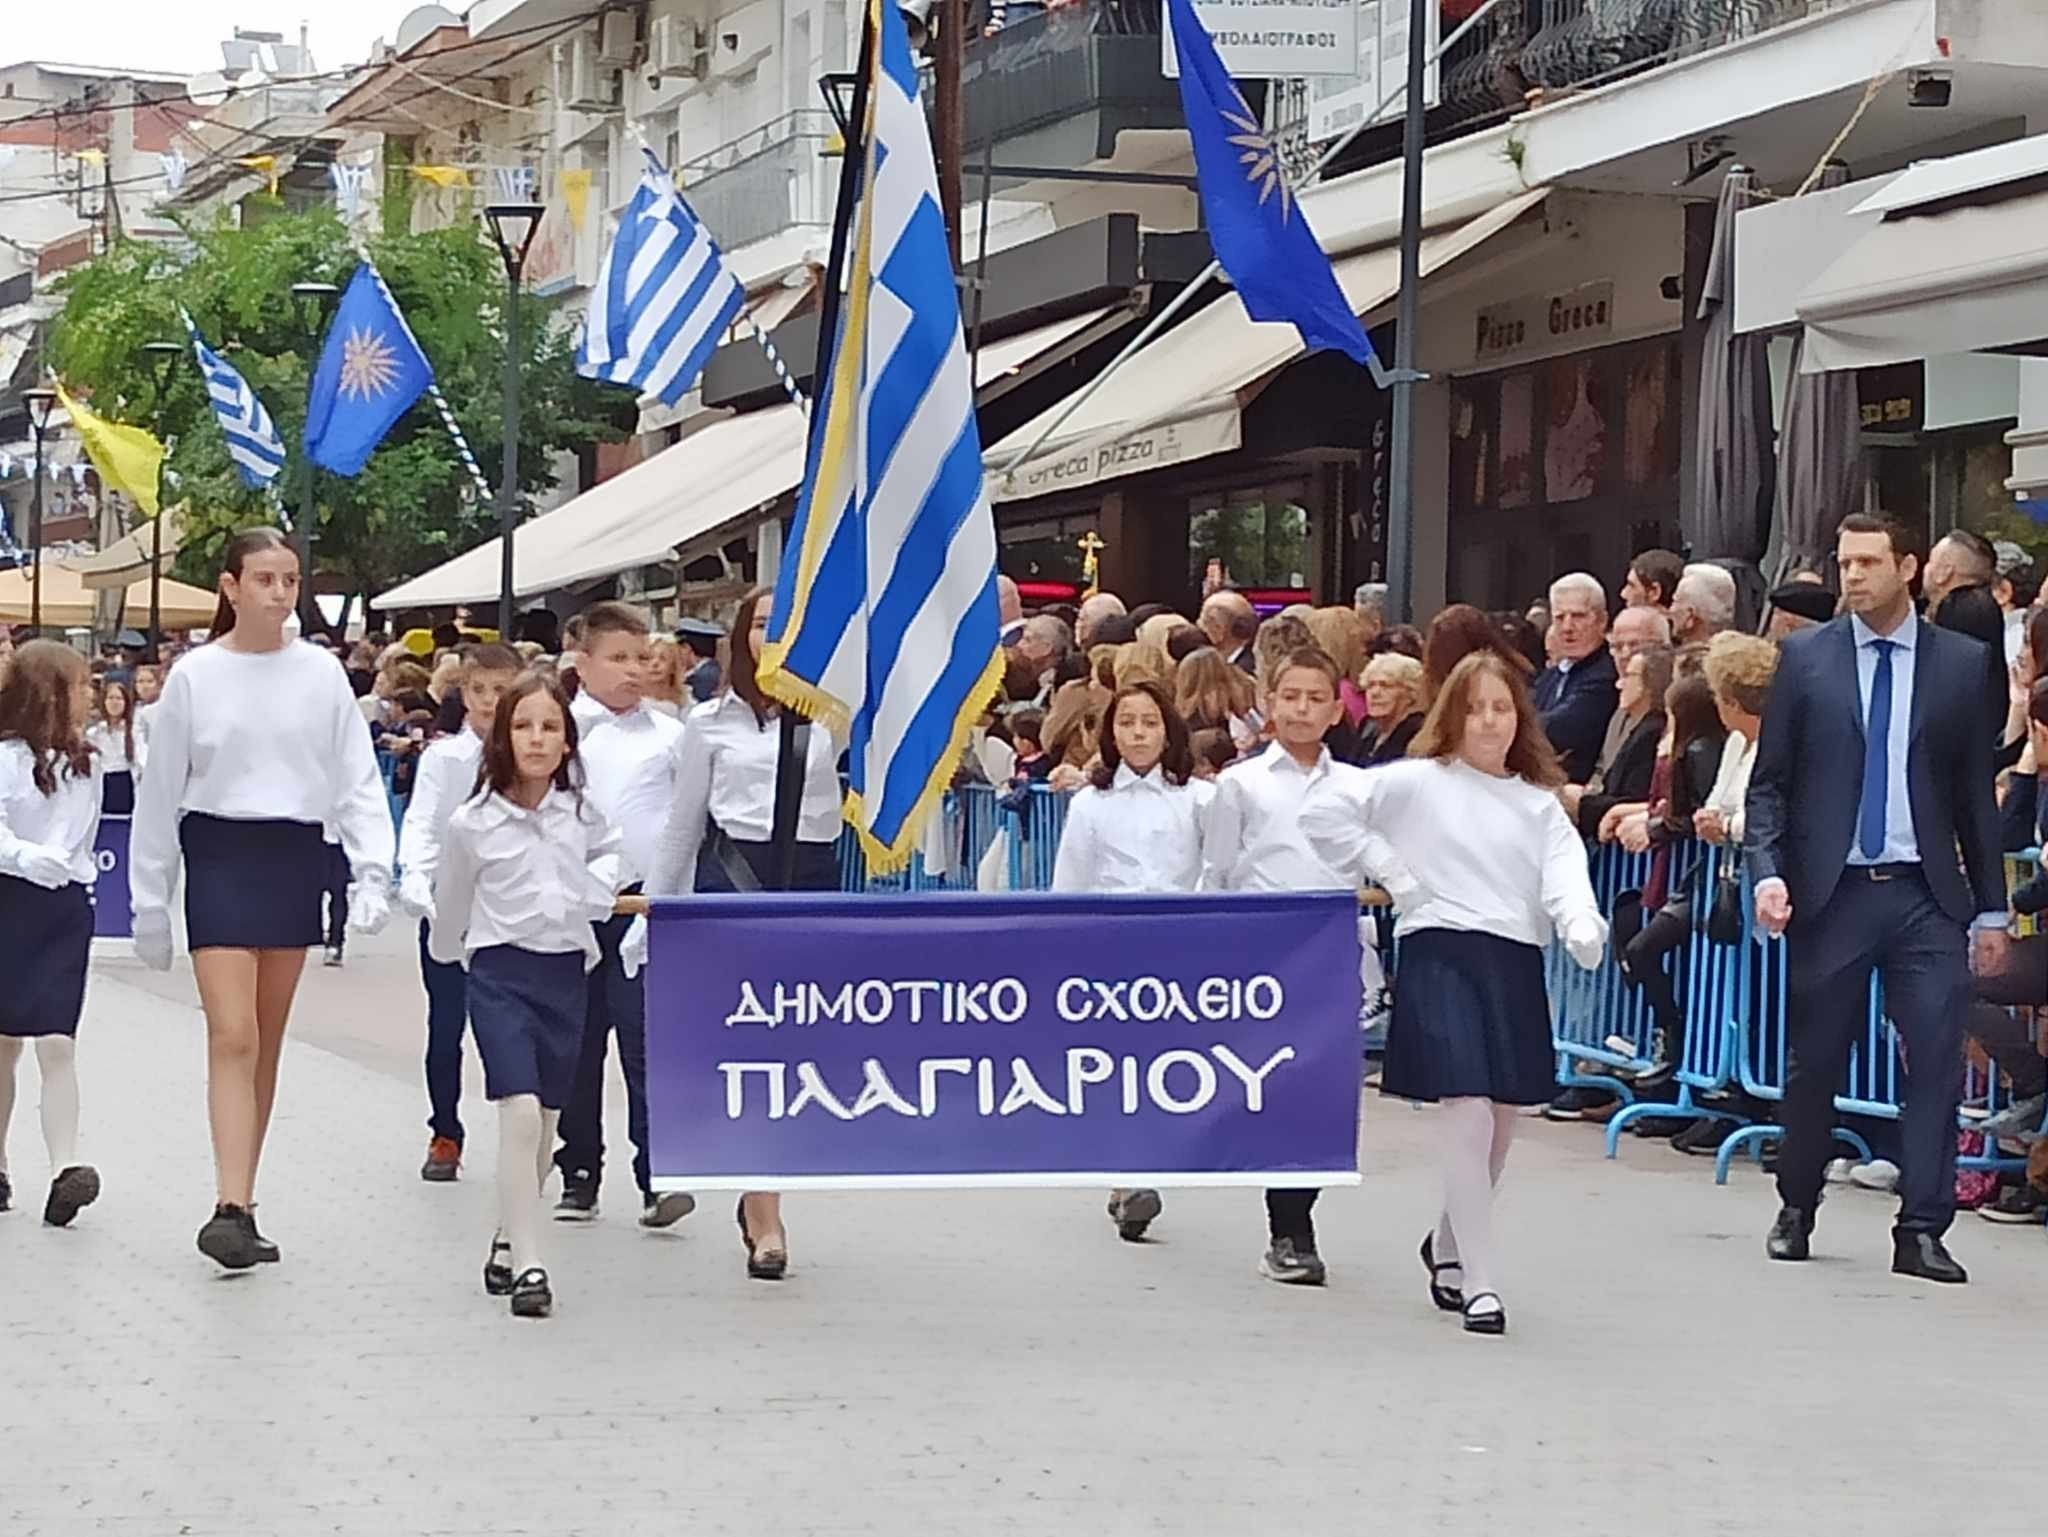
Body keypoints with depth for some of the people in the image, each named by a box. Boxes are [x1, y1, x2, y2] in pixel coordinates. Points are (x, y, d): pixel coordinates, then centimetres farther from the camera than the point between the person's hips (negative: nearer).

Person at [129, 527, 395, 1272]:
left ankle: (241, 1204, 17)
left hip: (295, 856, 3)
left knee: (267, 1042, 9)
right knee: (232, 1035, -13)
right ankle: (232, 1208, -18)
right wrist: (149, 901, 3)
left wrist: (373, 869, -10)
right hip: (220, 854, -3)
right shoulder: (195, 676, -2)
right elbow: (160, 791, 3)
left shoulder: (321, 673, 3)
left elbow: (356, 778, 3)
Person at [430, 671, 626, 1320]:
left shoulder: (581, 814, 3)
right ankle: (528, 1265, -20)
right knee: (520, 1112, -19)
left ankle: (508, 1242, 32)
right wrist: (449, 954, 21)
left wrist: (593, 889, 6)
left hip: (566, 969, 4)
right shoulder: (471, 823, -6)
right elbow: (450, 903, 10)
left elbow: (609, 852, 24)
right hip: (501, 969, -4)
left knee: (546, 1123, 11)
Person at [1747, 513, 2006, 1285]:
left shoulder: (1961, 662, 6)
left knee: (1936, 1061, -7)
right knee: (1814, 1062, 7)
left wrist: (1991, 909, 6)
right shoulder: (1805, 657, 4)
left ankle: (1922, 1230, -2)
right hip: (1831, 893, 0)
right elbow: (1769, 781, 5)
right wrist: (1768, 872, -10)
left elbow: (1976, 791, 8)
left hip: (1926, 895, 0)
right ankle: (1795, 1212, 25)